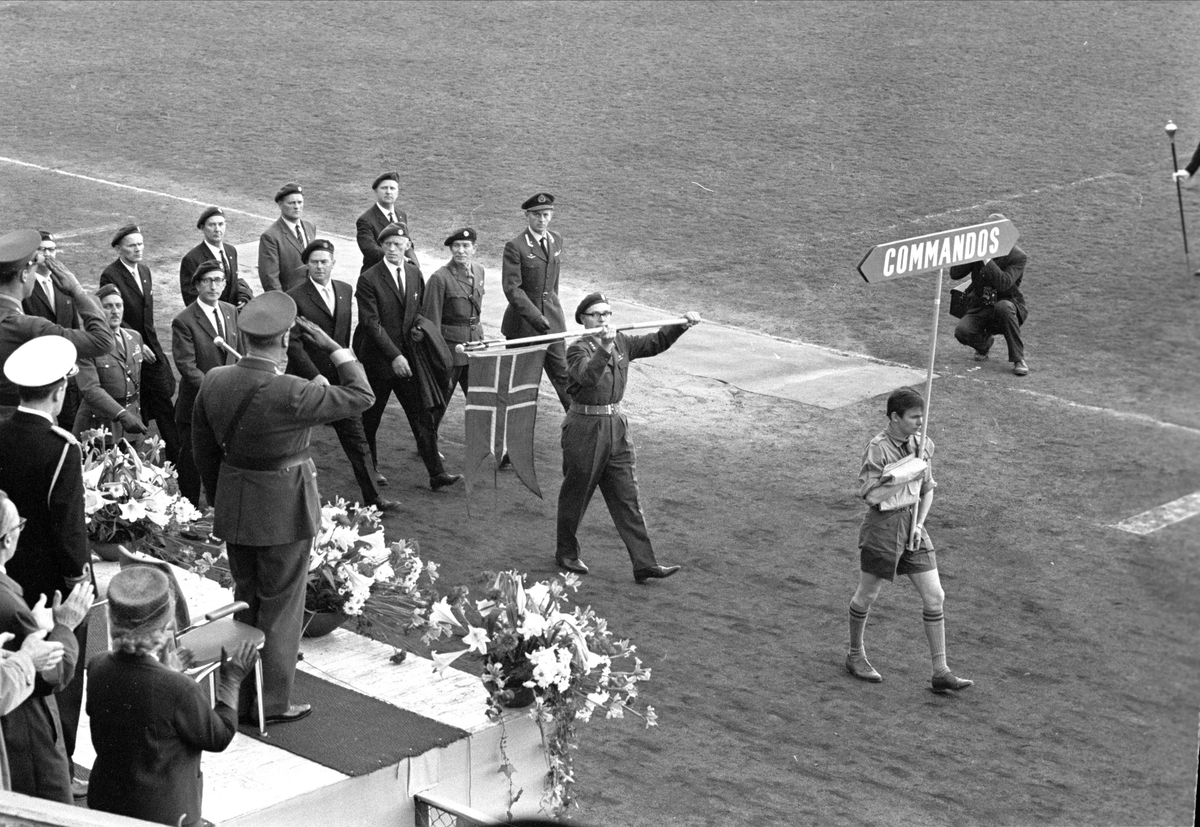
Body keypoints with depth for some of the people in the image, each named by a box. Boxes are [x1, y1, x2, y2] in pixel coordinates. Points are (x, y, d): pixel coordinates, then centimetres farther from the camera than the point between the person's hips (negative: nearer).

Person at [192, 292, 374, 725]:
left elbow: (204, 450, 4)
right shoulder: (292, 394, -26)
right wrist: (330, 345, -12)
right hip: (284, 509, -6)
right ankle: (273, 702, 17)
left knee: (246, 598, 21)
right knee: (281, 605, 9)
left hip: (234, 506, 6)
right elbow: (361, 395, -15)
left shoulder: (214, 383, -8)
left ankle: (243, 693, 32)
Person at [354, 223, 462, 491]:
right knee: (371, 417, 9)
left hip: (408, 357, 4)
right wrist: (394, 356, -20)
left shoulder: (415, 273, 7)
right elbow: (372, 323, -15)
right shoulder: (369, 280, -11)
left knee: (423, 416, -1)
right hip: (378, 359, -4)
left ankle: (436, 474, -1)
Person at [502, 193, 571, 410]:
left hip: (552, 318, 5)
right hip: (522, 320, -5)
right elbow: (512, 288, -18)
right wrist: (535, 316, -23)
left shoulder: (556, 240, 7)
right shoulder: (515, 247, -13)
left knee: (561, 372, 6)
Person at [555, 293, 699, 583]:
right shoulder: (579, 349, -14)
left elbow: (655, 343, 13)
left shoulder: (622, 343, 7)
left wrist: (681, 326, 0)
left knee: (627, 498, 3)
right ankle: (566, 553, 27)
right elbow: (587, 375, -33)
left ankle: (644, 564, 2)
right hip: (585, 428, -6)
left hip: (616, 428, 6)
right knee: (576, 494, 8)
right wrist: (605, 348, -47)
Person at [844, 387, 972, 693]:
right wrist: (906, 478, -19)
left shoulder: (922, 445, 2)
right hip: (882, 525, -6)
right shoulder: (878, 449, -18)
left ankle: (940, 672, 4)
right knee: (866, 596, 10)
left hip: (910, 522, 6)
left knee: (934, 596, 0)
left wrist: (919, 524, -1)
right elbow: (870, 495, -19)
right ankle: (855, 656, 34)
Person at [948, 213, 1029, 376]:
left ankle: (1018, 358, -25)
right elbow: (954, 274, -6)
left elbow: (1003, 283, -27)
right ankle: (984, 342, 12)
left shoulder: (1017, 256, -11)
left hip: (1007, 304, -3)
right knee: (961, 331, -27)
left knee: (1003, 307, -40)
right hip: (980, 308, 3)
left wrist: (987, 259, -31)